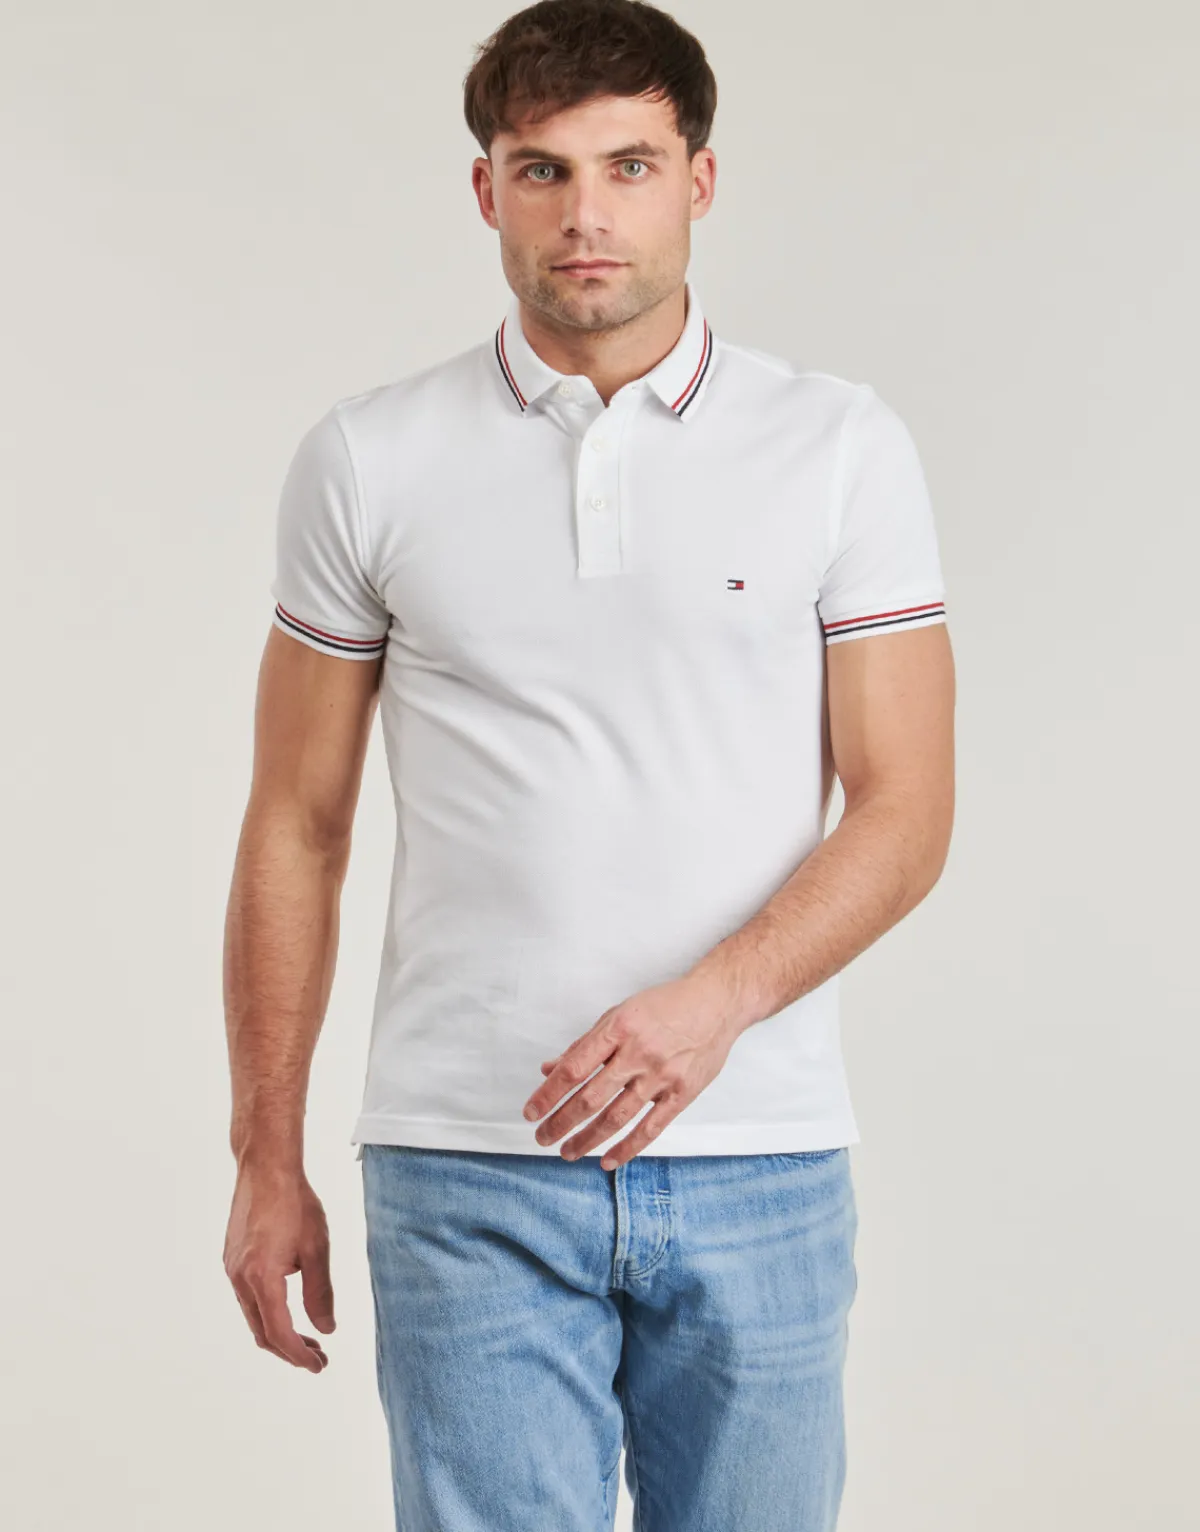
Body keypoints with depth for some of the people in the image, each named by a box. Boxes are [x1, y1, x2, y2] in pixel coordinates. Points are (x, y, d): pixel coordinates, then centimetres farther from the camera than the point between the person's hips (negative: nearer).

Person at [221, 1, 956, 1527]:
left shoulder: (843, 448, 2)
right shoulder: (368, 461, 3)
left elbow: (903, 808, -1)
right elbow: (295, 829, 8)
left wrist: (711, 1003, -18)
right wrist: (266, 1158, 6)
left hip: (759, 1164, 1)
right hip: (467, 1171, 0)